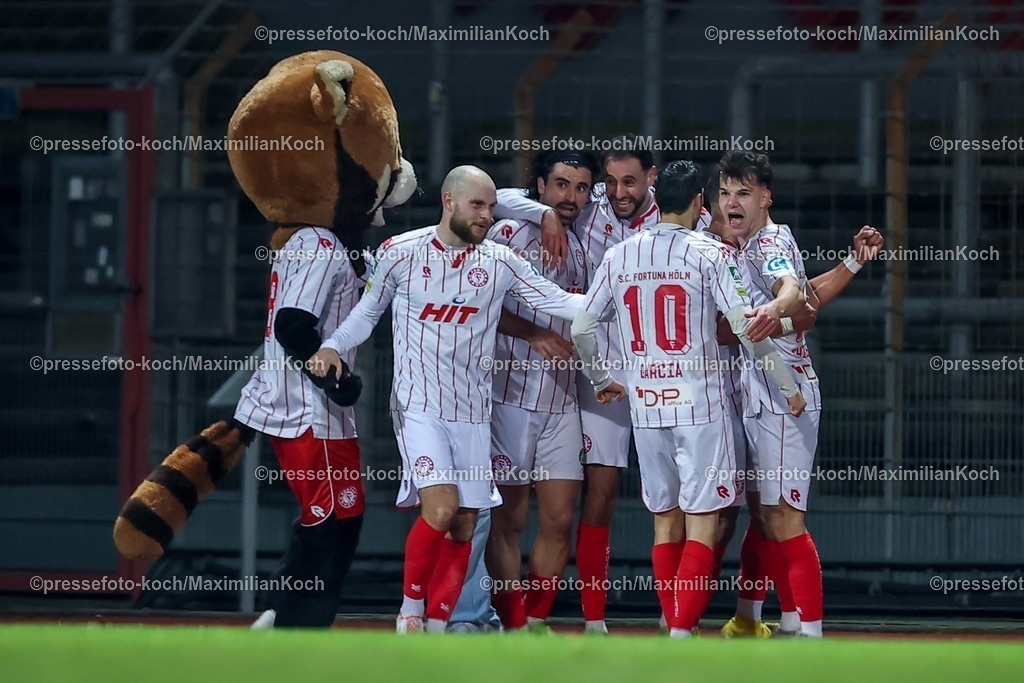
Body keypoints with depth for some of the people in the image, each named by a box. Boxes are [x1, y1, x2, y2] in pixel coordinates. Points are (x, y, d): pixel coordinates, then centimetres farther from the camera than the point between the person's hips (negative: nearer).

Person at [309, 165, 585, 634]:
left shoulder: (499, 263, 3)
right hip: (418, 404, -4)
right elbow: (367, 311, 8)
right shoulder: (400, 253, -3)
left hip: (472, 411, 4)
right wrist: (333, 347, -7)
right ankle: (410, 611, -2)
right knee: (441, 506, -21)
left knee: (463, 527, 3)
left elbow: (557, 302, 1)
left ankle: (435, 630, 14)